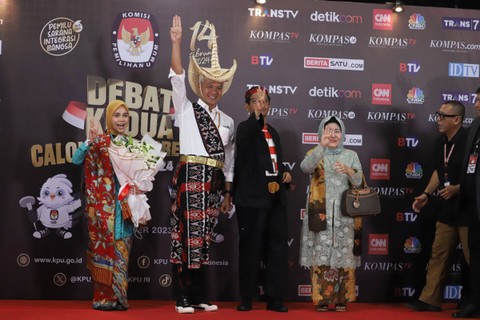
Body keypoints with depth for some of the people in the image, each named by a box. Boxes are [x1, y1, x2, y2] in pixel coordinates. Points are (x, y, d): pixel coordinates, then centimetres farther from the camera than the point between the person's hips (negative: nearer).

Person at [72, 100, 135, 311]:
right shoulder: (100, 141, -3)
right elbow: (76, 160, -16)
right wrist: (89, 141, -27)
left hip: (125, 204, 5)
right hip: (103, 205, -4)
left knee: (121, 249, 6)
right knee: (105, 247, -3)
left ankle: (118, 297, 13)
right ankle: (104, 297, 3)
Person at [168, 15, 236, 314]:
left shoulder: (228, 121, 18)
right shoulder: (186, 110, 6)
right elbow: (178, 78, -9)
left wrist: (228, 191, 14)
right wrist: (176, 43, -20)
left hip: (214, 181, 5)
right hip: (190, 176, -4)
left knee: (203, 237, 8)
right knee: (186, 234, -8)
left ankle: (200, 296, 14)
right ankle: (183, 297, -3)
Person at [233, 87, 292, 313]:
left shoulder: (272, 132, 19)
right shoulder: (245, 128, -3)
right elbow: (244, 139, -29)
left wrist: (285, 174, 9)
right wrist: (256, 115, -39)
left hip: (275, 198, 6)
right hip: (252, 198, -6)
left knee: (278, 248, 5)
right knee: (250, 249, 1)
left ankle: (275, 299, 12)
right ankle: (247, 298, 12)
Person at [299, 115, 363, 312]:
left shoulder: (351, 155, 12)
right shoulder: (316, 154, 7)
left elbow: (359, 182, 1)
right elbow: (305, 167, -16)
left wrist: (349, 171, -19)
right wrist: (322, 145, -26)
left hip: (344, 214, 1)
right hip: (321, 213, -1)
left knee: (343, 255, 0)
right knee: (321, 255, -4)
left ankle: (341, 298, 8)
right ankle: (321, 299, 2)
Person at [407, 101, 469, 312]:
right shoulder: (441, 143, 9)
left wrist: (457, 189, -24)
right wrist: (426, 194, 9)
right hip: (447, 209, 8)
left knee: (473, 258, 0)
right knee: (439, 254, 9)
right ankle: (430, 299, 15)